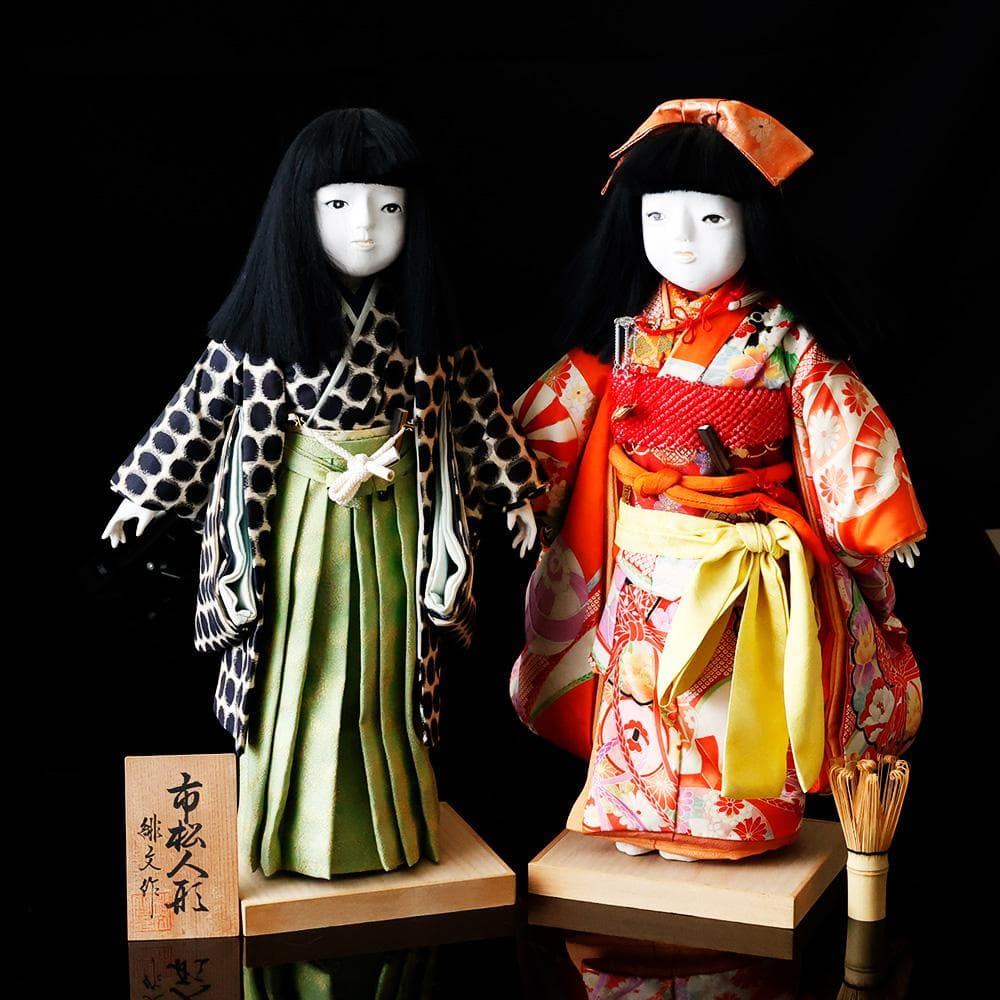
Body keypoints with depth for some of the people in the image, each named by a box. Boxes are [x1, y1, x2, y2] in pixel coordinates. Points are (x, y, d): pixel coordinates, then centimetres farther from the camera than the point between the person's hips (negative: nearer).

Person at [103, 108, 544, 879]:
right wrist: (145, 491, 0)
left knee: (388, 668, 12)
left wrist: (514, 489, 13)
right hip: (301, 523, -2)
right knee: (298, 670, 7)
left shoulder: (421, 325, -3)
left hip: (396, 525, 2)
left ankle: (391, 818, 29)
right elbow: (204, 405, -4)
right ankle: (294, 825, 22)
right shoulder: (270, 325, -11)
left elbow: (474, 400, 8)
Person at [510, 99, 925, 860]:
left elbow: (842, 428, -10)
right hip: (643, 563, 3)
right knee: (638, 692, 13)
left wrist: (876, 523, -12)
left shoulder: (782, 338, -10)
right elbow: (558, 413, 6)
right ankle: (636, 811, 31)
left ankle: (738, 821, 27)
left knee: (737, 704, 8)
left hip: (746, 566, -3)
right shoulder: (627, 332, 0)